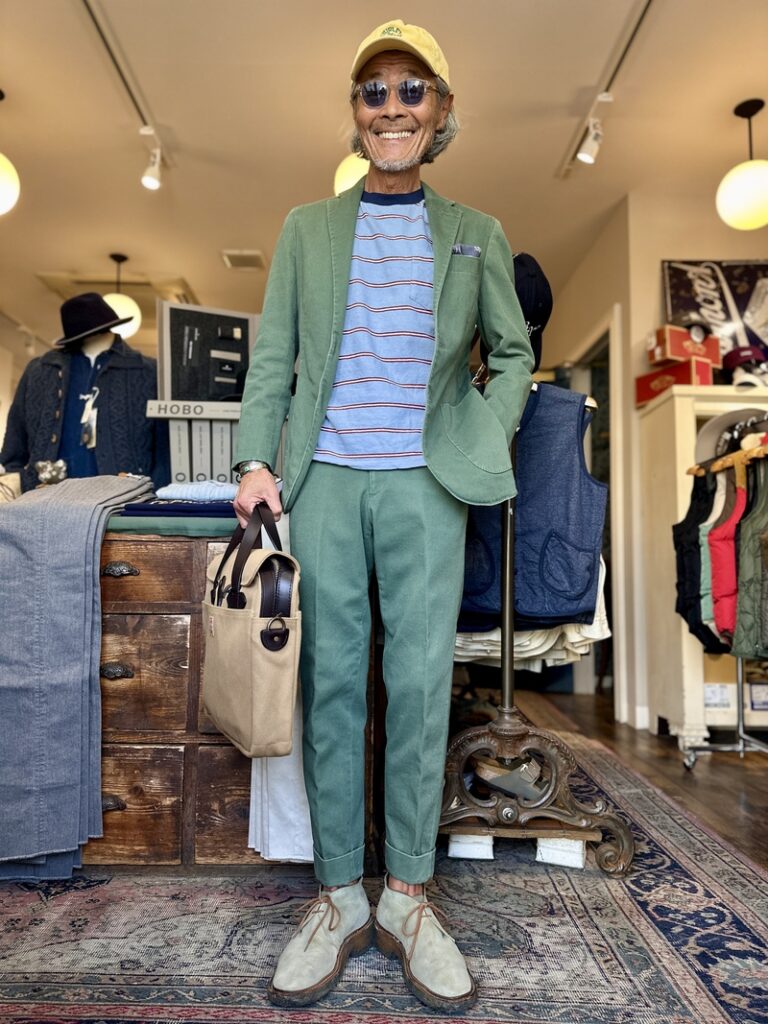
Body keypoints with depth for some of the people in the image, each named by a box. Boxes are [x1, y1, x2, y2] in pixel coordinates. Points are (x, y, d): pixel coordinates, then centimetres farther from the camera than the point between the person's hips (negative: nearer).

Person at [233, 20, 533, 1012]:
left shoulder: (476, 236, 14)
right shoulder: (306, 228, 14)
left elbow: (512, 352, 17)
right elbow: (271, 358, 9)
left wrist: (489, 441, 1)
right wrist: (257, 462, -4)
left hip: (425, 485, 0)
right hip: (324, 481, 1)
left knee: (421, 683, -1)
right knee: (331, 682, 1)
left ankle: (408, 897, 14)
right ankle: (338, 899, 14)